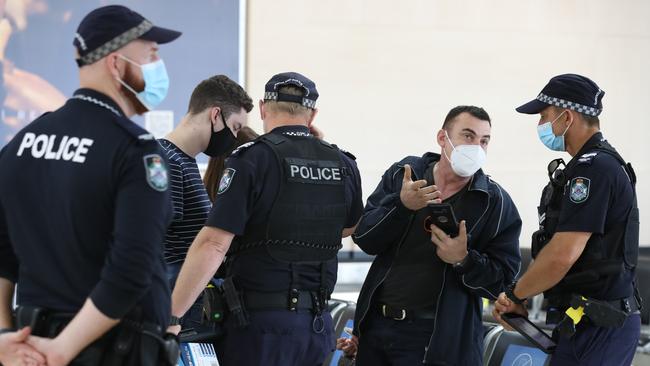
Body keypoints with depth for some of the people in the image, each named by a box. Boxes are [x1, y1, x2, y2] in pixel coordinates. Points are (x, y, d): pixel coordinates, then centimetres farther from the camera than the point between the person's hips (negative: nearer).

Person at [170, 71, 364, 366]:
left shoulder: (252, 160, -13)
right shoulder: (343, 165, 5)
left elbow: (213, 245, -20)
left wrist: (170, 317, -19)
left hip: (262, 322, -6)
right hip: (318, 322, 6)